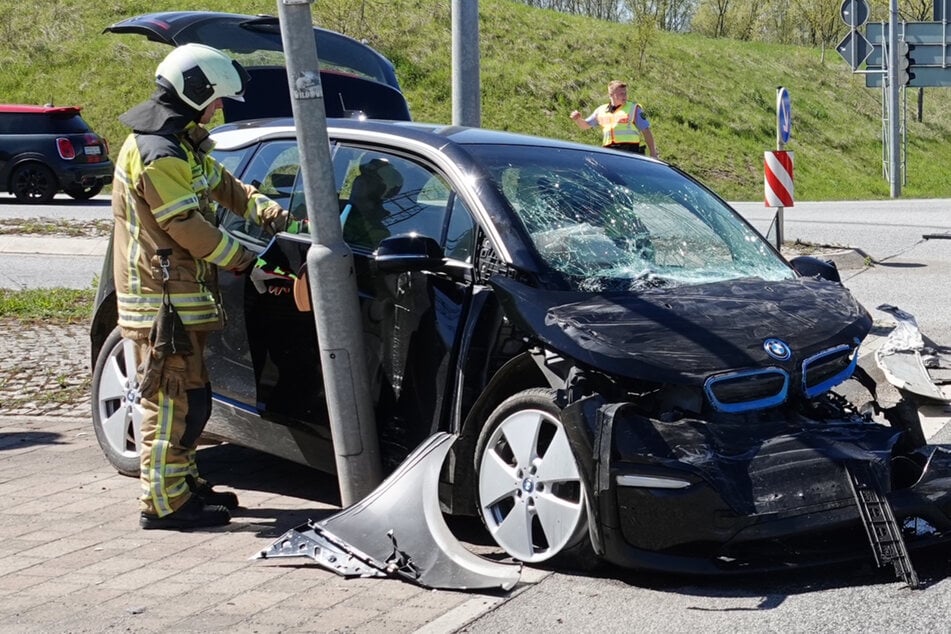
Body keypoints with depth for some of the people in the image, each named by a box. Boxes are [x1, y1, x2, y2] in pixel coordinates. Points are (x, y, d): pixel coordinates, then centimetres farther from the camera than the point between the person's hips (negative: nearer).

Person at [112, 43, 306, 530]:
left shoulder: (183, 144, 16)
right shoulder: (156, 153, -18)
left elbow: (224, 185, 22)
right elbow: (189, 227, -20)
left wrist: (266, 211, 4)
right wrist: (244, 260, -12)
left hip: (181, 295, 11)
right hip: (162, 295, -11)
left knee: (190, 397, 17)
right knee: (173, 399, -8)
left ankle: (184, 484, 27)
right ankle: (163, 502, -4)